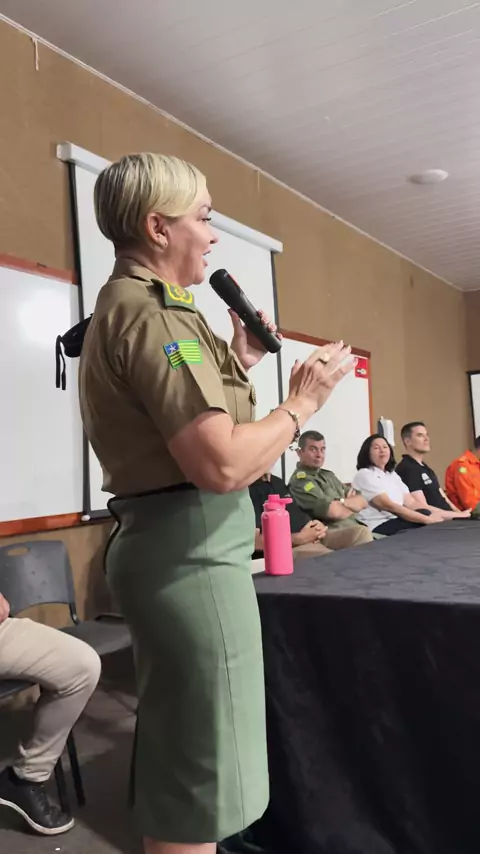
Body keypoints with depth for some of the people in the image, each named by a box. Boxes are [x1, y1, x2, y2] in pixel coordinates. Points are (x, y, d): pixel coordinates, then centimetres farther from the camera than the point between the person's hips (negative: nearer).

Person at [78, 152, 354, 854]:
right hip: (192, 551, -11)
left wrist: (236, 365, 15)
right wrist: (302, 402, -10)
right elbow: (222, 465, -25)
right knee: (200, 780, 2)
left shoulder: (123, 307, 17)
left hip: (167, 543, 11)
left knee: (176, 758, 23)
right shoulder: (150, 312, -16)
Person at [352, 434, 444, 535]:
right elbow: (388, 505, -17)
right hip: (377, 528, -7)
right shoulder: (364, 475, -6)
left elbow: (410, 503, 8)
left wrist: (433, 513, -13)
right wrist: (427, 519, -21)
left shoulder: (392, 474, 20)